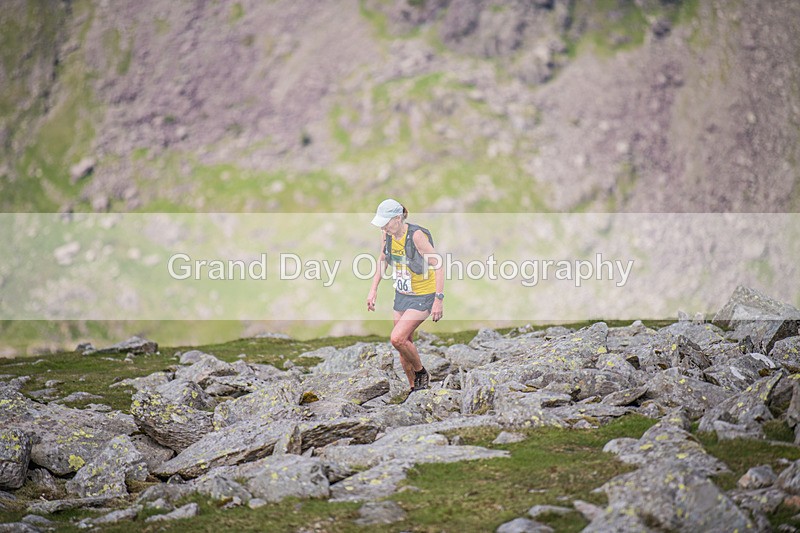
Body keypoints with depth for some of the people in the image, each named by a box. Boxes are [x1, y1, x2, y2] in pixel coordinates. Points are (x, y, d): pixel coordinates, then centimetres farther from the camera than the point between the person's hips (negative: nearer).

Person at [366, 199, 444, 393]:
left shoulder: (417, 235, -24)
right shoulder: (386, 234, -3)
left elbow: (437, 265, -23)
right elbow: (383, 260, 14)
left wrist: (439, 300, -26)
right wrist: (373, 289, 9)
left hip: (423, 296, -7)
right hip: (402, 294, 7)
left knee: (397, 338, -18)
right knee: (405, 342, 9)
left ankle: (421, 373, 6)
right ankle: (415, 388, 25)